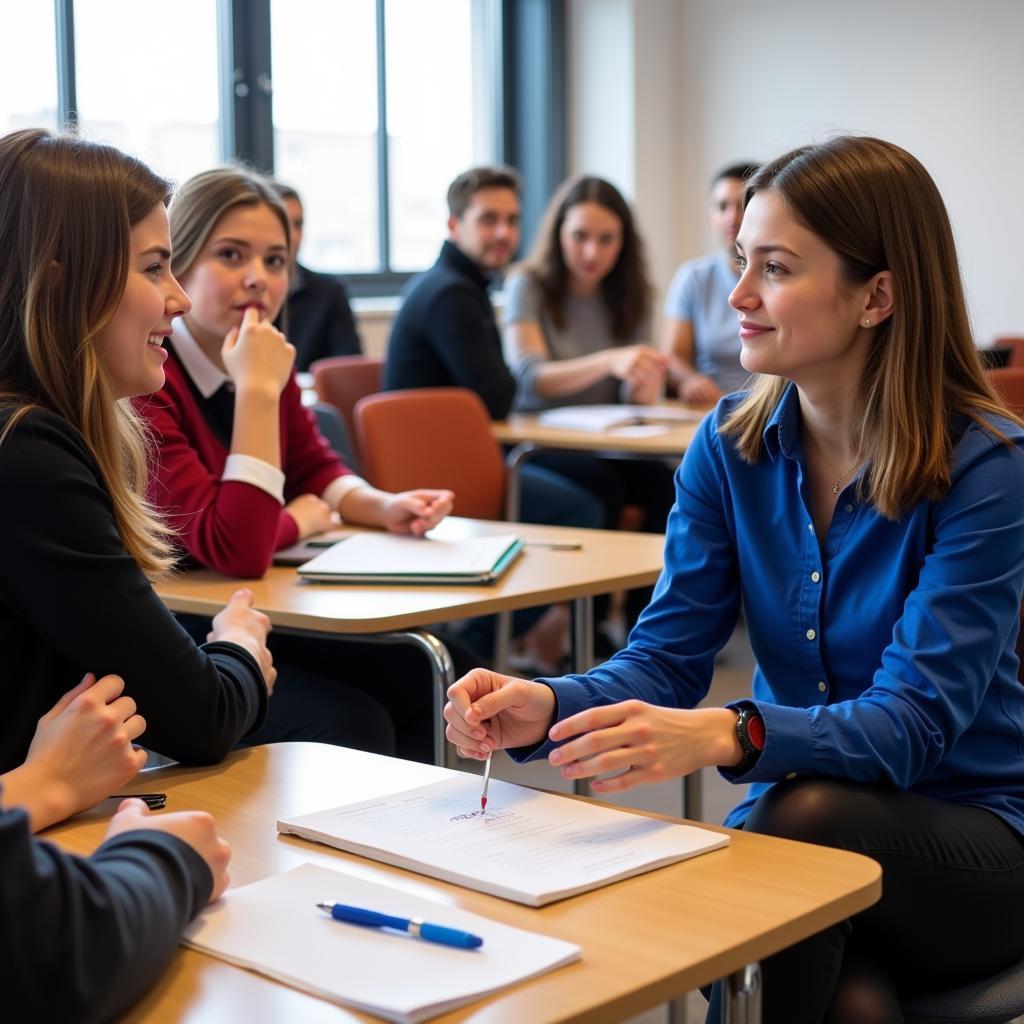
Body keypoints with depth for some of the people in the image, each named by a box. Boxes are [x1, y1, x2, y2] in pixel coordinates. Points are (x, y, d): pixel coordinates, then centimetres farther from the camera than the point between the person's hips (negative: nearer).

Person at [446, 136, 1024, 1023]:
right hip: (801, 818, 2)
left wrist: (728, 735, -43)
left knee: (803, 814, -33)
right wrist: (548, 708, -27)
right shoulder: (731, 443, -1)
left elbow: (915, 721, -24)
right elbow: (666, 657, -5)